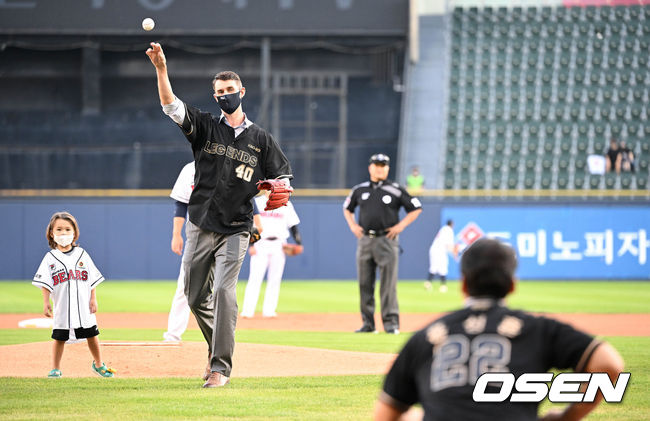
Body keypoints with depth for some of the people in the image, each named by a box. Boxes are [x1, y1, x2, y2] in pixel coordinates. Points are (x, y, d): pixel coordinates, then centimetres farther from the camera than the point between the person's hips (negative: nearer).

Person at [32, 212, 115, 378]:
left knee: (91, 335, 8)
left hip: (84, 305, 2)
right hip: (62, 307, -2)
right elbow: (45, 283, -2)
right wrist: (46, 303, -12)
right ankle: (55, 368, 10)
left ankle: (98, 364, 25)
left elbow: (92, 279, 7)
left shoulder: (82, 255, 6)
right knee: (59, 338, 0)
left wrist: (93, 299, 0)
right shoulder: (50, 258, 1)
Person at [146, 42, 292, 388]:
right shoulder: (206, 127, 5)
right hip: (200, 227, 2)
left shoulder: (261, 139, 7)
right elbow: (171, 106, -11)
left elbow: (283, 177, 11)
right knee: (195, 296, 8)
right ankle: (216, 345, 33)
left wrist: (278, 189, -14)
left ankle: (221, 366, -13)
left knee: (224, 291, -16)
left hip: (235, 230, -2)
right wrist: (161, 69, -27)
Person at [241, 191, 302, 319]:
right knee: (255, 278, -10)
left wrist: (298, 242, 0)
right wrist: (250, 245, -7)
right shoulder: (256, 203, 4)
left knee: (275, 279, 1)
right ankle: (247, 311, -11)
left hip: (279, 246, 3)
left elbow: (293, 225, 13)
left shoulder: (286, 205, 11)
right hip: (260, 245, -3)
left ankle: (269, 310, 6)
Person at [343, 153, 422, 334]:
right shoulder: (359, 190, 11)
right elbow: (347, 208, 26)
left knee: (388, 283, -8)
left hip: (387, 240, -4)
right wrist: (352, 225, 10)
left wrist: (400, 226, -4)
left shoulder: (396, 190, 0)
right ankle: (368, 323, 9)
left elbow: (416, 209, 4)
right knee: (364, 284, 4)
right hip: (364, 241, 4)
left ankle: (391, 322, -6)